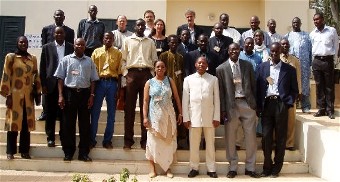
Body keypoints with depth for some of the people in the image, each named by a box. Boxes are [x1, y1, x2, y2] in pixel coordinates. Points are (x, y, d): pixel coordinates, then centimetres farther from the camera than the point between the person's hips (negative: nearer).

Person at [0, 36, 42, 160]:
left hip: (28, 96, 3)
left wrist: (38, 93, 7)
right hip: (15, 95, -3)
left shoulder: (33, 58, 10)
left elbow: (36, 76, 11)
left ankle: (25, 151, 13)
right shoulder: (10, 57, 0)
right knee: (13, 122, 1)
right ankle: (10, 152, 8)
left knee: (27, 123, 5)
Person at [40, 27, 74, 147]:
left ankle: (64, 136, 15)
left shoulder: (71, 48, 7)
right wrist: (43, 84, -2)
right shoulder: (47, 47, 7)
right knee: (51, 112, 5)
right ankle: (51, 137, 13)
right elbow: (42, 67, 4)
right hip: (51, 84, 0)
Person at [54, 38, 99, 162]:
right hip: (70, 92, -1)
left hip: (85, 93, 2)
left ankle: (83, 153, 11)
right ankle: (68, 152, 12)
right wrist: (61, 95, -6)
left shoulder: (89, 61, 11)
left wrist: (91, 95, 0)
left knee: (84, 124, 3)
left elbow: (93, 80, 10)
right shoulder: (66, 60, 6)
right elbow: (60, 78, 2)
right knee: (68, 124, 2)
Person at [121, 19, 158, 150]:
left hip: (146, 74, 1)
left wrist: (152, 74, 4)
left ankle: (145, 139, 3)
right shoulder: (128, 40, 12)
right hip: (132, 73, -1)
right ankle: (128, 140, 2)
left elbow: (155, 59, 15)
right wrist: (125, 74, -3)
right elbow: (123, 59, 7)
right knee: (129, 107, -2)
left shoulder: (150, 42, 17)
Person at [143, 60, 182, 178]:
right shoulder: (149, 83, 3)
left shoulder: (170, 81, 6)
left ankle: (167, 167, 16)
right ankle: (152, 168, 10)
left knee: (168, 141, 5)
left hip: (168, 115, 1)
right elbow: (146, 101, 0)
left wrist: (180, 113, 1)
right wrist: (145, 117, -7)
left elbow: (177, 98, 5)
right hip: (155, 115, -1)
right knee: (154, 141, 2)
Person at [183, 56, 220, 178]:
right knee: (194, 144, 5)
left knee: (210, 144, 6)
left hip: (209, 116, 0)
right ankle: (194, 168, 16)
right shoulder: (188, 79, 5)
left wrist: (216, 117, -1)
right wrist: (186, 118, -2)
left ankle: (211, 169, 15)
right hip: (194, 116, 0)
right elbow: (185, 100, 4)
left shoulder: (213, 79, 6)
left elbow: (216, 99, 5)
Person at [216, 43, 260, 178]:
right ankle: (233, 168, 19)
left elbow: (253, 85, 9)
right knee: (230, 138, 6)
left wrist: (255, 104, 5)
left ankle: (250, 168, 18)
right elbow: (220, 91, 0)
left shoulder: (248, 65, 8)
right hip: (231, 105, -1)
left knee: (251, 137, 5)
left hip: (247, 103, 2)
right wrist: (223, 110, -5)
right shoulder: (221, 69, 2)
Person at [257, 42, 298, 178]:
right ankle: (267, 167, 13)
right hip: (266, 104, 1)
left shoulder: (289, 69, 6)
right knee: (266, 137, 2)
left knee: (280, 137, 4)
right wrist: (258, 106, -1)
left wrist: (288, 103, -7)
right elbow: (257, 87, 7)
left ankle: (276, 168, 15)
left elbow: (294, 90, 7)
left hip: (281, 105, -1)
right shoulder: (262, 67, 9)